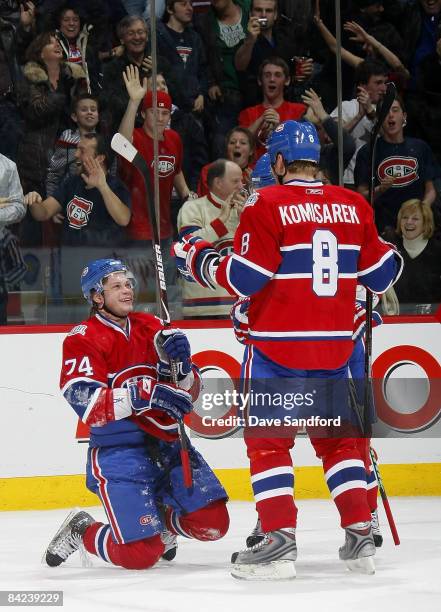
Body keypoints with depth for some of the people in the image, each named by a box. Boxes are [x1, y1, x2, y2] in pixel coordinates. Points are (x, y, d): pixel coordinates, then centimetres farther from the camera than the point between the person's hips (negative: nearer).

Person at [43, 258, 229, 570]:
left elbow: (190, 391, 11)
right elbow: (88, 406, -20)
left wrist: (179, 362, -11)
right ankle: (81, 532, 14)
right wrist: (143, 395, -32)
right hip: (118, 448, -6)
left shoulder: (152, 327, 12)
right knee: (140, 553, -15)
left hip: (167, 443, 6)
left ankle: (159, 516, 25)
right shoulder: (82, 339, -6)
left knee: (213, 523, -6)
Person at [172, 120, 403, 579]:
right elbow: (381, 273, 11)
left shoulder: (267, 205, -9)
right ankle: (360, 534, 10)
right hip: (334, 346, 5)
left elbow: (243, 279, -13)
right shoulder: (354, 206, 5)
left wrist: (196, 258, 2)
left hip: (276, 348, -5)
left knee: (268, 440, 3)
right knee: (339, 436, 16)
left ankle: (279, 541, -6)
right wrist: (387, 251, 32)